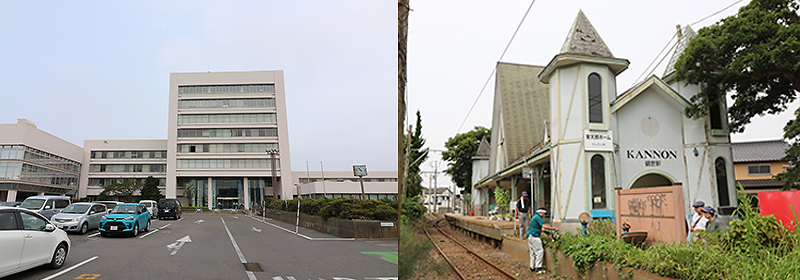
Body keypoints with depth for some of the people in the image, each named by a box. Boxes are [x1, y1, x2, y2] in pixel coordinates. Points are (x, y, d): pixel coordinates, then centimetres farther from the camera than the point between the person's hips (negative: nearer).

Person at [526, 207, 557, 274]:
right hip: (534, 237, -10)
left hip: (530, 237, 10)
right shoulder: (538, 217, -11)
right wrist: (553, 228, -10)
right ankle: (538, 267, -8)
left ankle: (532, 267, 14)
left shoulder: (535, 217, 20)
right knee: (540, 251, -8)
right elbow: (544, 226, -19)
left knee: (533, 252, 12)